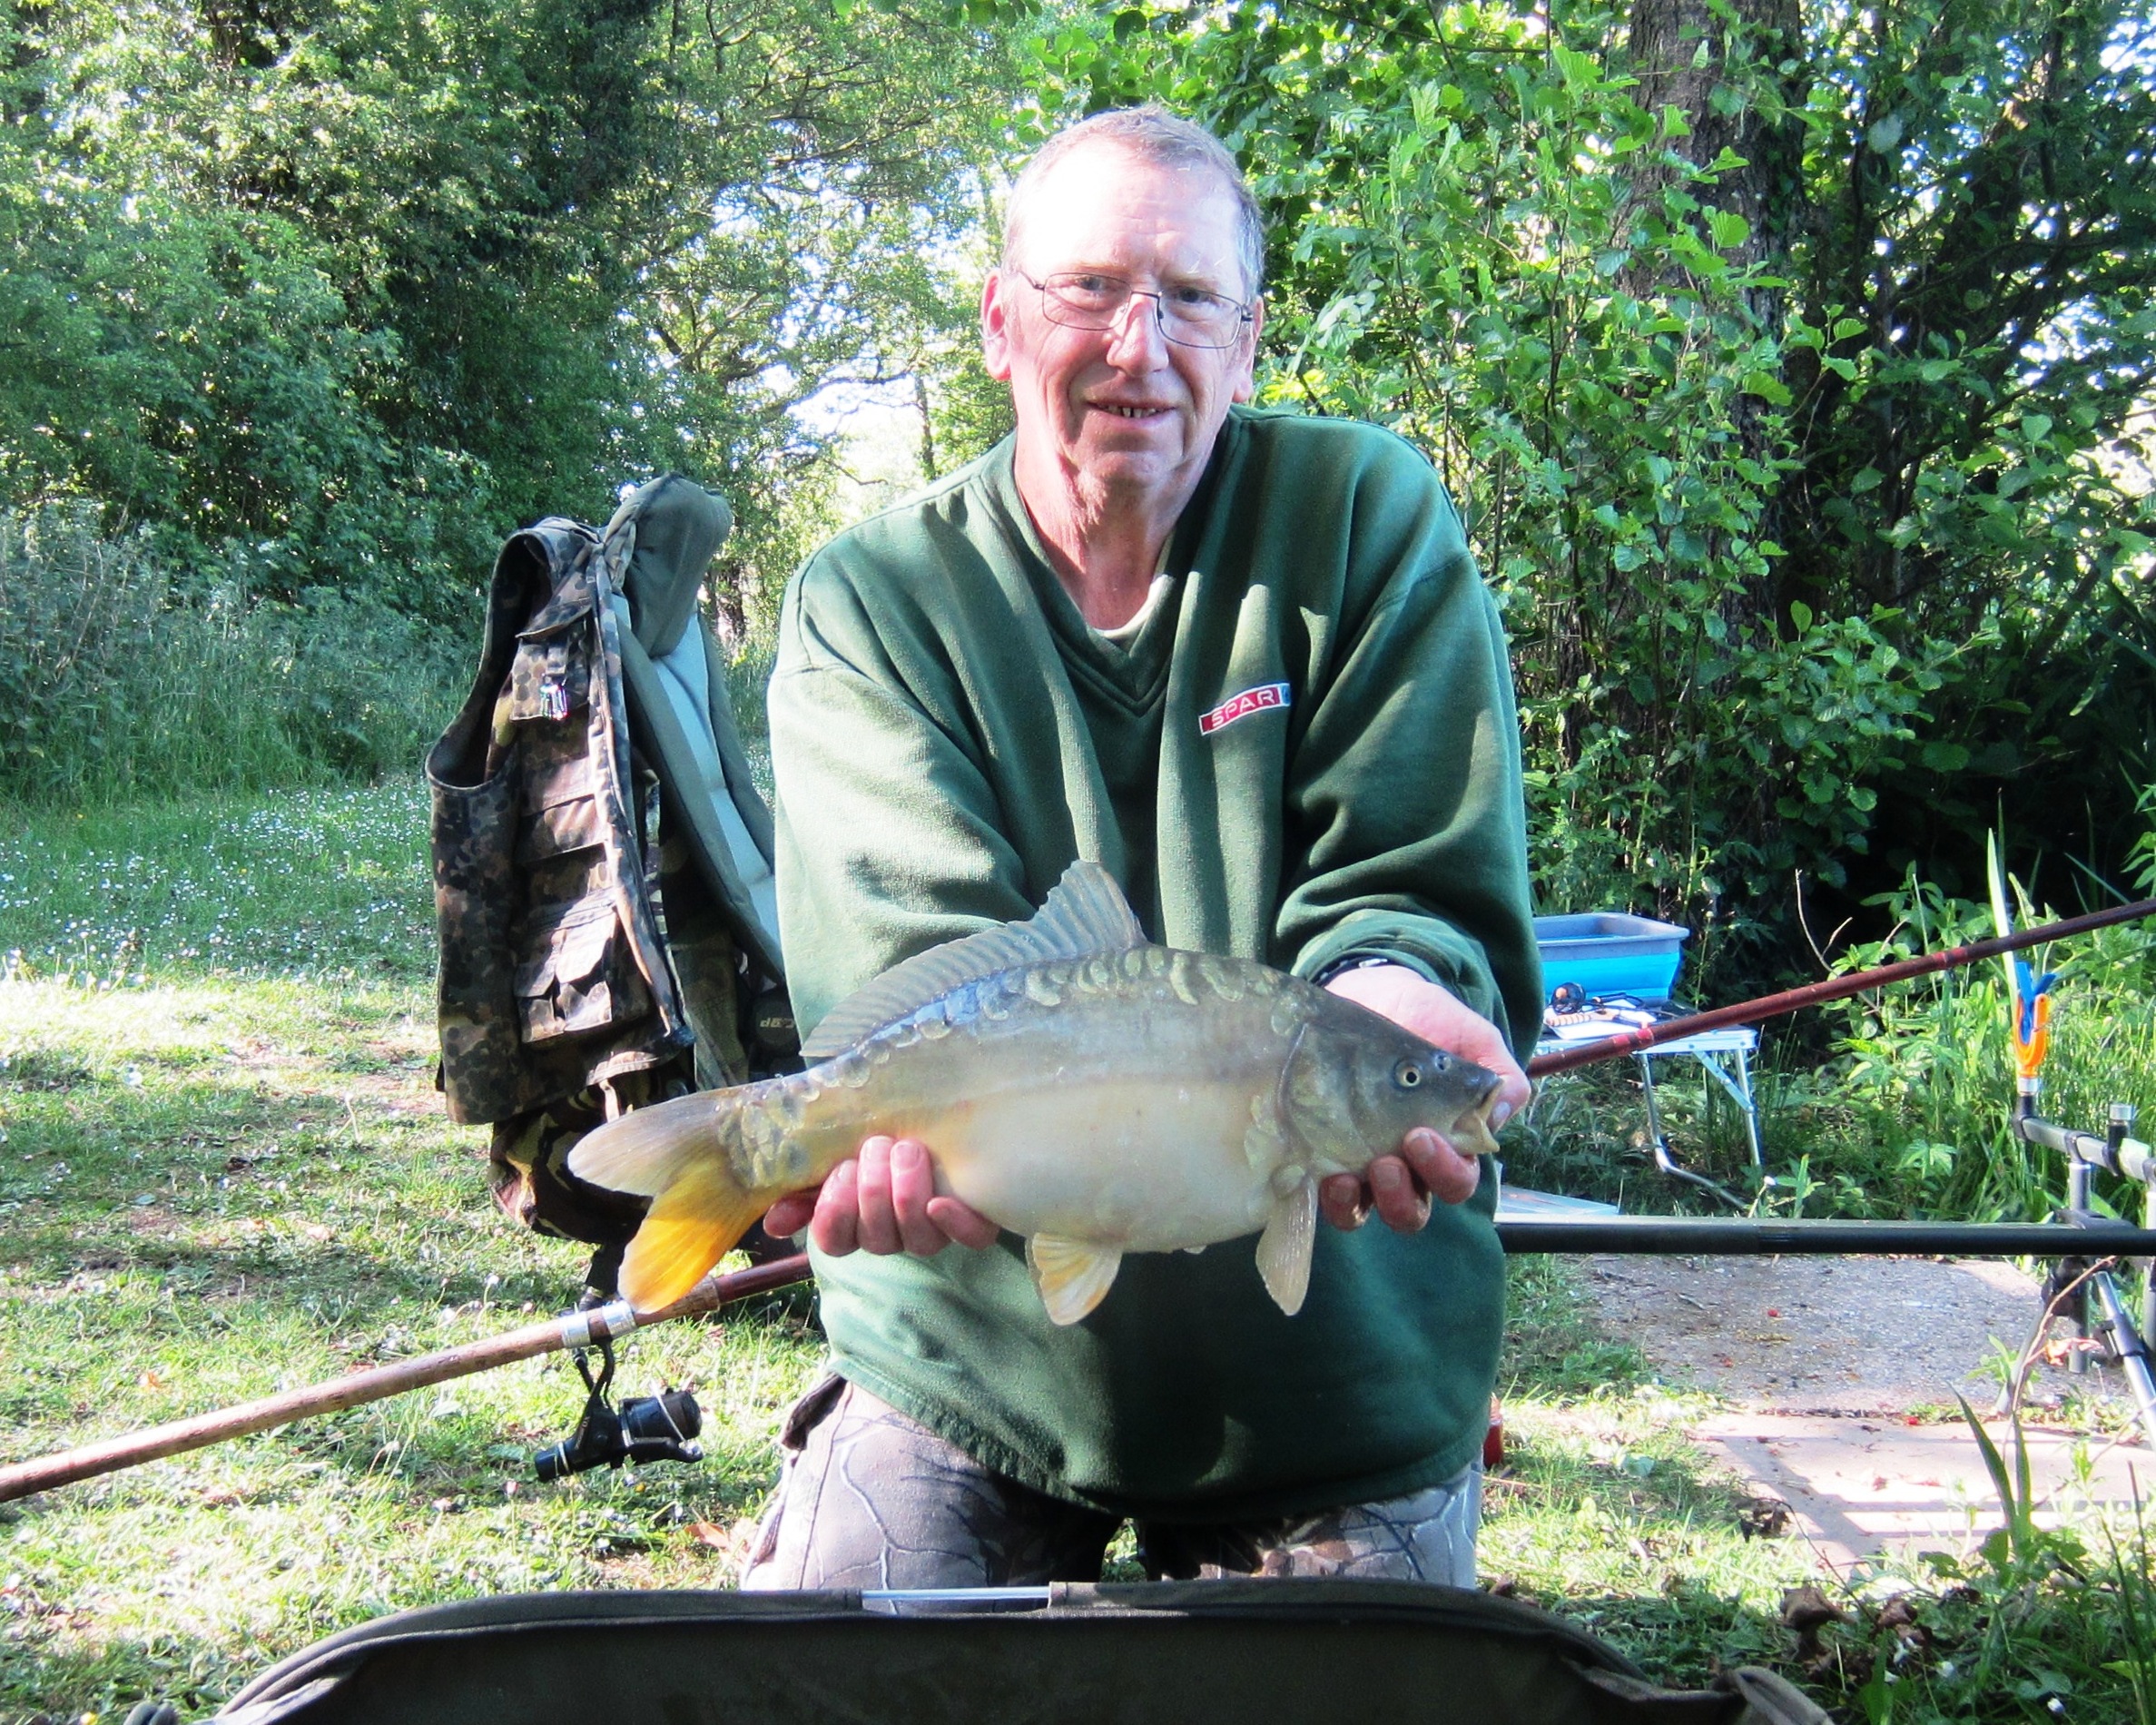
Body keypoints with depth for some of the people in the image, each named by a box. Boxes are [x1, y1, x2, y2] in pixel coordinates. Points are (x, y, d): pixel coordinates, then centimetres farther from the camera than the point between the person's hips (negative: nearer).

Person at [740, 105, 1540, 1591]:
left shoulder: (1372, 520, -4)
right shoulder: (871, 601, -5)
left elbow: (1435, 900, -11)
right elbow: (904, 951, -19)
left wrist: (1380, 997, -35)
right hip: (962, 1356, 0)